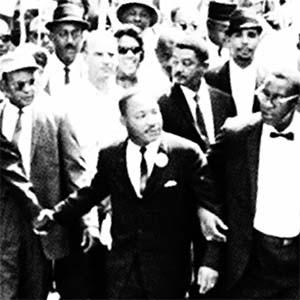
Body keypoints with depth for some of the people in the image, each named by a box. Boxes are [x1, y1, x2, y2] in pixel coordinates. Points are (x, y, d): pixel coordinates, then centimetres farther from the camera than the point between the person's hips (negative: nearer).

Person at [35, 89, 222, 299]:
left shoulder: (186, 153, -8)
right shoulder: (110, 157, 4)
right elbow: (90, 194, 18)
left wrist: (210, 261, -15)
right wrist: (55, 215, 3)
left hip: (169, 272, -2)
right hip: (122, 268, 3)